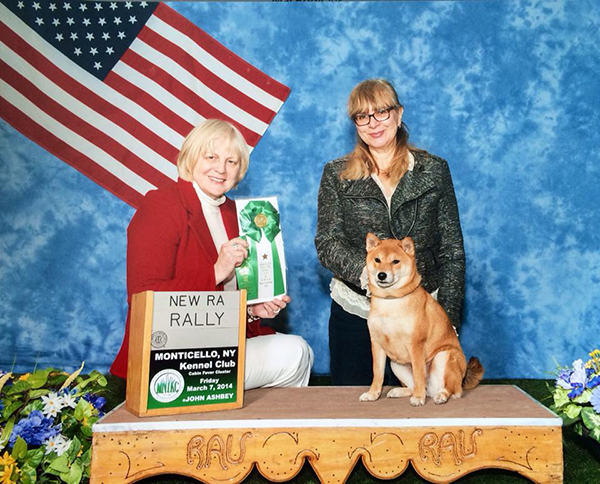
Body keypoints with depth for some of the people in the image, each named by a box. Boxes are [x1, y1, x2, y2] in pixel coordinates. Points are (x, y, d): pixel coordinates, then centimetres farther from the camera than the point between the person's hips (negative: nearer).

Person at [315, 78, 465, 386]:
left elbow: (452, 250, 3)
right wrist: (365, 271, -24)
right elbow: (327, 243, -4)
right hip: (355, 313, 1)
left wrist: (448, 318, -4)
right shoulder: (336, 174, 4)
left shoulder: (434, 170, 4)